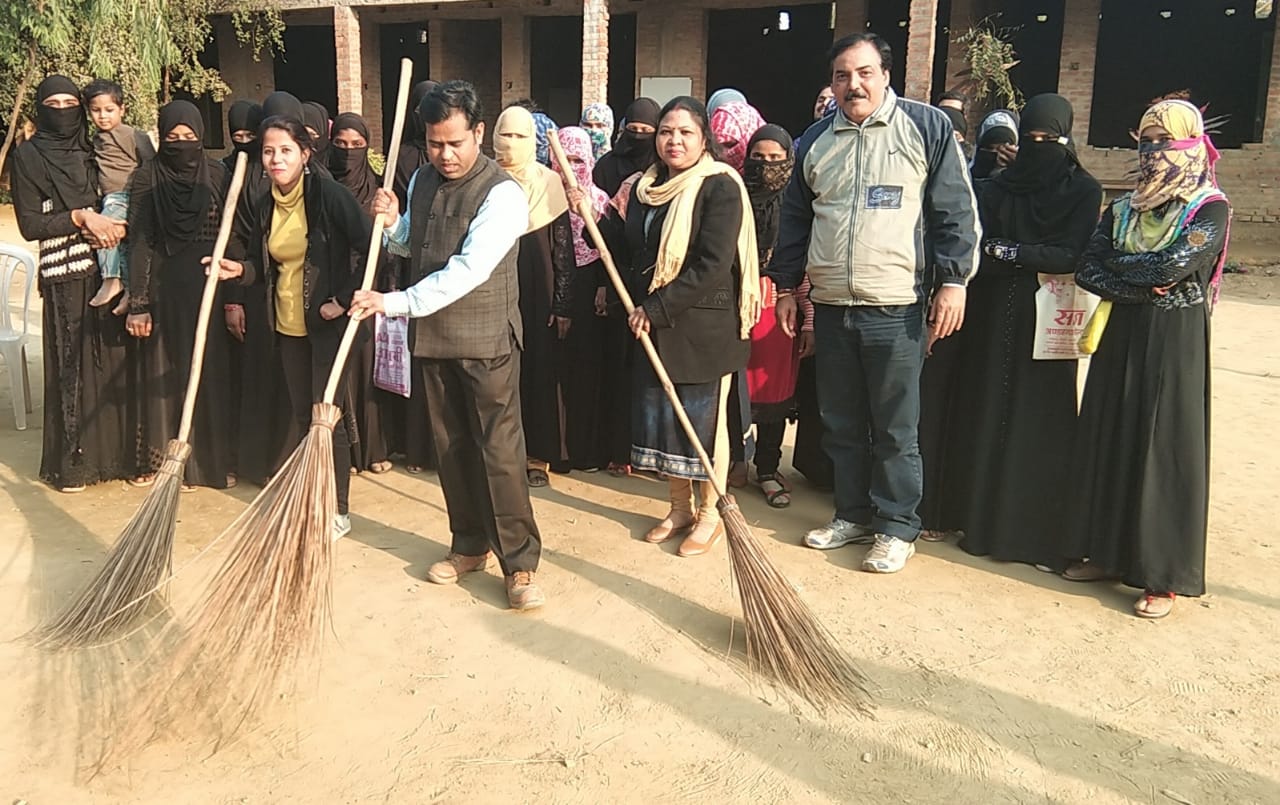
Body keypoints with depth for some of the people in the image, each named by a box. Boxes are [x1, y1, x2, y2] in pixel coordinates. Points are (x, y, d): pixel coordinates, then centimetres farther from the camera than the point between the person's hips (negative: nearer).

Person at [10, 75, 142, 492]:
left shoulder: (94, 150, 12)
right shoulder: (27, 157, 1)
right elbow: (29, 225, -4)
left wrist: (113, 226, -9)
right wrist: (80, 217, -14)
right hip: (65, 278, -3)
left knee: (115, 360, 3)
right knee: (71, 366, 0)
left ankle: (119, 452, 13)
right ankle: (71, 463, 11)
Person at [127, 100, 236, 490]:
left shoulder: (217, 175, 4)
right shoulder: (147, 178, 0)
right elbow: (139, 242, -4)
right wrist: (139, 303, -9)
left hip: (210, 287, 1)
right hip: (166, 290, -1)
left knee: (213, 371, 4)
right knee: (169, 374, 4)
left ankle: (215, 458, 15)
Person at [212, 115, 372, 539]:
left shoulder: (329, 193, -13)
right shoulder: (263, 207, 8)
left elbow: (368, 248, -18)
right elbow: (266, 267, 15)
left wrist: (345, 299, -18)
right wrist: (240, 270, -5)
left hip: (326, 322, -7)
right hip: (287, 325, 7)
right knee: (302, 414, 14)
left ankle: (338, 510, 13)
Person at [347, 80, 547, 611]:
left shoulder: (503, 194, -16)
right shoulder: (421, 181, 8)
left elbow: (468, 269, -25)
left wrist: (396, 303, -28)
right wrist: (390, 223, -1)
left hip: (486, 338, -7)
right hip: (432, 335, 7)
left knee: (499, 449, -5)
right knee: (451, 445, 13)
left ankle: (520, 561, 5)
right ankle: (469, 545, 27)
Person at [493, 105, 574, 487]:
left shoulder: (550, 183, 1)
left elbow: (564, 247, 0)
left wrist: (562, 305, -5)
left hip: (537, 293, -1)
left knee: (539, 370, 2)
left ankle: (538, 456, 13)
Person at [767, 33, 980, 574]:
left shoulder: (928, 127, -1)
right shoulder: (815, 141, 12)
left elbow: (956, 209, -3)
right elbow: (795, 219, 17)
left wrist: (954, 280, -9)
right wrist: (786, 286, 15)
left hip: (896, 307, -4)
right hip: (830, 306, 5)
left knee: (895, 428, 2)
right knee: (842, 423, 13)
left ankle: (897, 528, 15)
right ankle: (852, 514, 27)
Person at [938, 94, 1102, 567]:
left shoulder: (1084, 191, 2)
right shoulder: (996, 188, 10)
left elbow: (1072, 257, -9)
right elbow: (978, 249, -2)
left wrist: (1007, 251, -10)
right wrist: (1038, 259, -12)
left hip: (1047, 324, -2)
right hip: (993, 319, 3)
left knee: (1040, 425, -1)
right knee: (986, 417, 3)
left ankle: (1040, 533, 7)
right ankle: (983, 520, 13)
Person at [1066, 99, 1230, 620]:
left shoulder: (1211, 209, -4)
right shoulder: (1124, 208, 11)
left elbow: (1174, 264, -20)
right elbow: (1087, 270, -1)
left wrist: (1116, 265, -6)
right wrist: (1140, 287, -15)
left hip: (1175, 342, -5)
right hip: (1121, 337, 5)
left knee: (1165, 449, -2)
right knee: (1108, 440, 7)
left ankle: (1165, 576, 6)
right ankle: (1107, 552, 19)